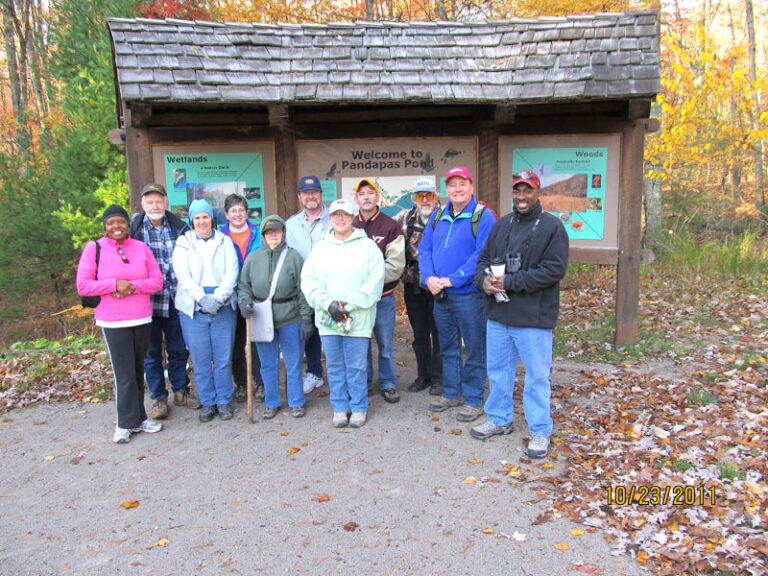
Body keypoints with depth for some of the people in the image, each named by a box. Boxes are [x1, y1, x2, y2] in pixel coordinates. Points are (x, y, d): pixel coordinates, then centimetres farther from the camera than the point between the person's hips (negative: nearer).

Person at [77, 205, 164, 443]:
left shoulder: (141, 247, 7)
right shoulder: (94, 249, 0)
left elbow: (157, 281, 3)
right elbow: (82, 286, -5)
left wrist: (133, 286, -13)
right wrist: (115, 284, -14)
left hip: (142, 318, 3)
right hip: (113, 322, -3)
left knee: (138, 370, 9)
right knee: (124, 374, -4)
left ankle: (137, 417, 21)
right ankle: (127, 423, 9)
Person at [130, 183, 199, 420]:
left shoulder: (179, 227, 3)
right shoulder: (133, 229, -3)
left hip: (175, 300, 2)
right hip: (147, 301, -2)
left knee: (179, 349, 13)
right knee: (151, 352, 8)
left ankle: (181, 391, 30)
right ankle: (158, 398, 22)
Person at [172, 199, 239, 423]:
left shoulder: (224, 241, 10)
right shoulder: (183, 243, 7)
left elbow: (232, 272, -1)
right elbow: (182, 274, -4)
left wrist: (218, 297, -15)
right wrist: (202, 298, -17)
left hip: (223, 308, 1)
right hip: (193, 309, 0)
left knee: (224, 358, 3)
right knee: (200, 360, 3)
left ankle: (224, 401, 18)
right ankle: (207, 403, 18)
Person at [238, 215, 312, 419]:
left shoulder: (294, 256, -3)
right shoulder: (253, 258, 4)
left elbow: (303, 289, -2)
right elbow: (243, 285, 11)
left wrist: (306, 316, -5)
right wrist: (245, 302, -10)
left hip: (290, 319, -2)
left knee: (293, 363, 8)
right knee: (268, 364, 13)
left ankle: (296, 402, 24)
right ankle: (271, 403, 28)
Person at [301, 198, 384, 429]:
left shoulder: (367, 246, 1)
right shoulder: (320, 248, 11)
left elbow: (374, 282, -7)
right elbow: (308, 280, 4)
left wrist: (349, 305, -14)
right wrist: (328, 304, -11)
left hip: (358, 320, -3)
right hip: (327, 319, 3)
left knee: (357, 366, 3)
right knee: (334, 366, 11)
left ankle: (359, 408, 20)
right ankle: (340, 408, 25)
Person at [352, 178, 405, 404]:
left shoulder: (390, 227, -3)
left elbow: (396, 266, -9)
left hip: (383, 297, -2)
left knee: (385, 343, 7)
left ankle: (388, 384, 22)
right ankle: (364, 383, 26)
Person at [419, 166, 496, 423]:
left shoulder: (483, 216, -9)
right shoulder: (437, 217, 11)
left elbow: (483, 255, -18)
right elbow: (424, 249, 10)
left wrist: (453, 279, -19)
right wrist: (428, 277, -8)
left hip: (469, 295, -6)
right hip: (440, 295, 6)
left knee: (475, 350, 4)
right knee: (448, 348, 18)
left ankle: (474, 400, 18)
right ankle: (452, 393, 33)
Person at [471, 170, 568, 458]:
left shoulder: (552, 227, -7)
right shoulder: (502, 224, 12)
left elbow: (554, 269, -16)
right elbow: (484, 258, 15)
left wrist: (510, 281, -19)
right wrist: (484, 279, -8)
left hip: (533, 317, -6)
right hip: (498, 314, 6)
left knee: (537, 376, 4)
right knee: (498, 370, 17)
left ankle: (540, 431, 21)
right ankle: (499, 420, 35)